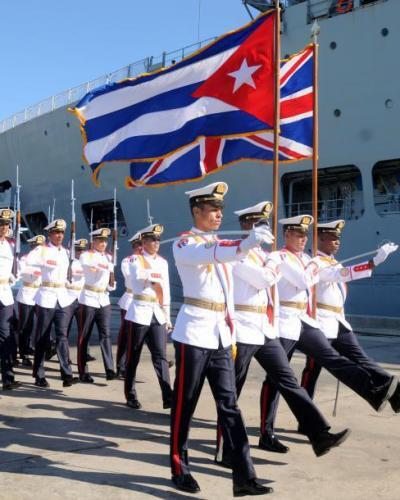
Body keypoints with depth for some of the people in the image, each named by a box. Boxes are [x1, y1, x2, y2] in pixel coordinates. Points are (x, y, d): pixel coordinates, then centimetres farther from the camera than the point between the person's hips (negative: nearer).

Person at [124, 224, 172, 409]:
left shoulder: (163, 262, 12)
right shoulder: (135, 259, -2)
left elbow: (166, 291, 13)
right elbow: (139, 278, -20)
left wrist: (167, 317, 11)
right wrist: (154, 277, -4)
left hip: (158, 314, 4)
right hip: (140, 313, -4)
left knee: (160, 356, -2)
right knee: (133, 357, 5)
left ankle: (168, 398, -6)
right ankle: (131, 396, 17)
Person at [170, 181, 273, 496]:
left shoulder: (220, 244, 18)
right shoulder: (184, 243, -5)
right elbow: (210, 254, -30)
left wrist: (231, 333, 18)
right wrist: (247, 243, -45)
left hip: (221, 336, 7)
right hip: (194, 334, -6)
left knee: (229, 404, 3)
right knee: (185, 405, 3)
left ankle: (244, 477, 3)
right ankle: (180, 469, 18)